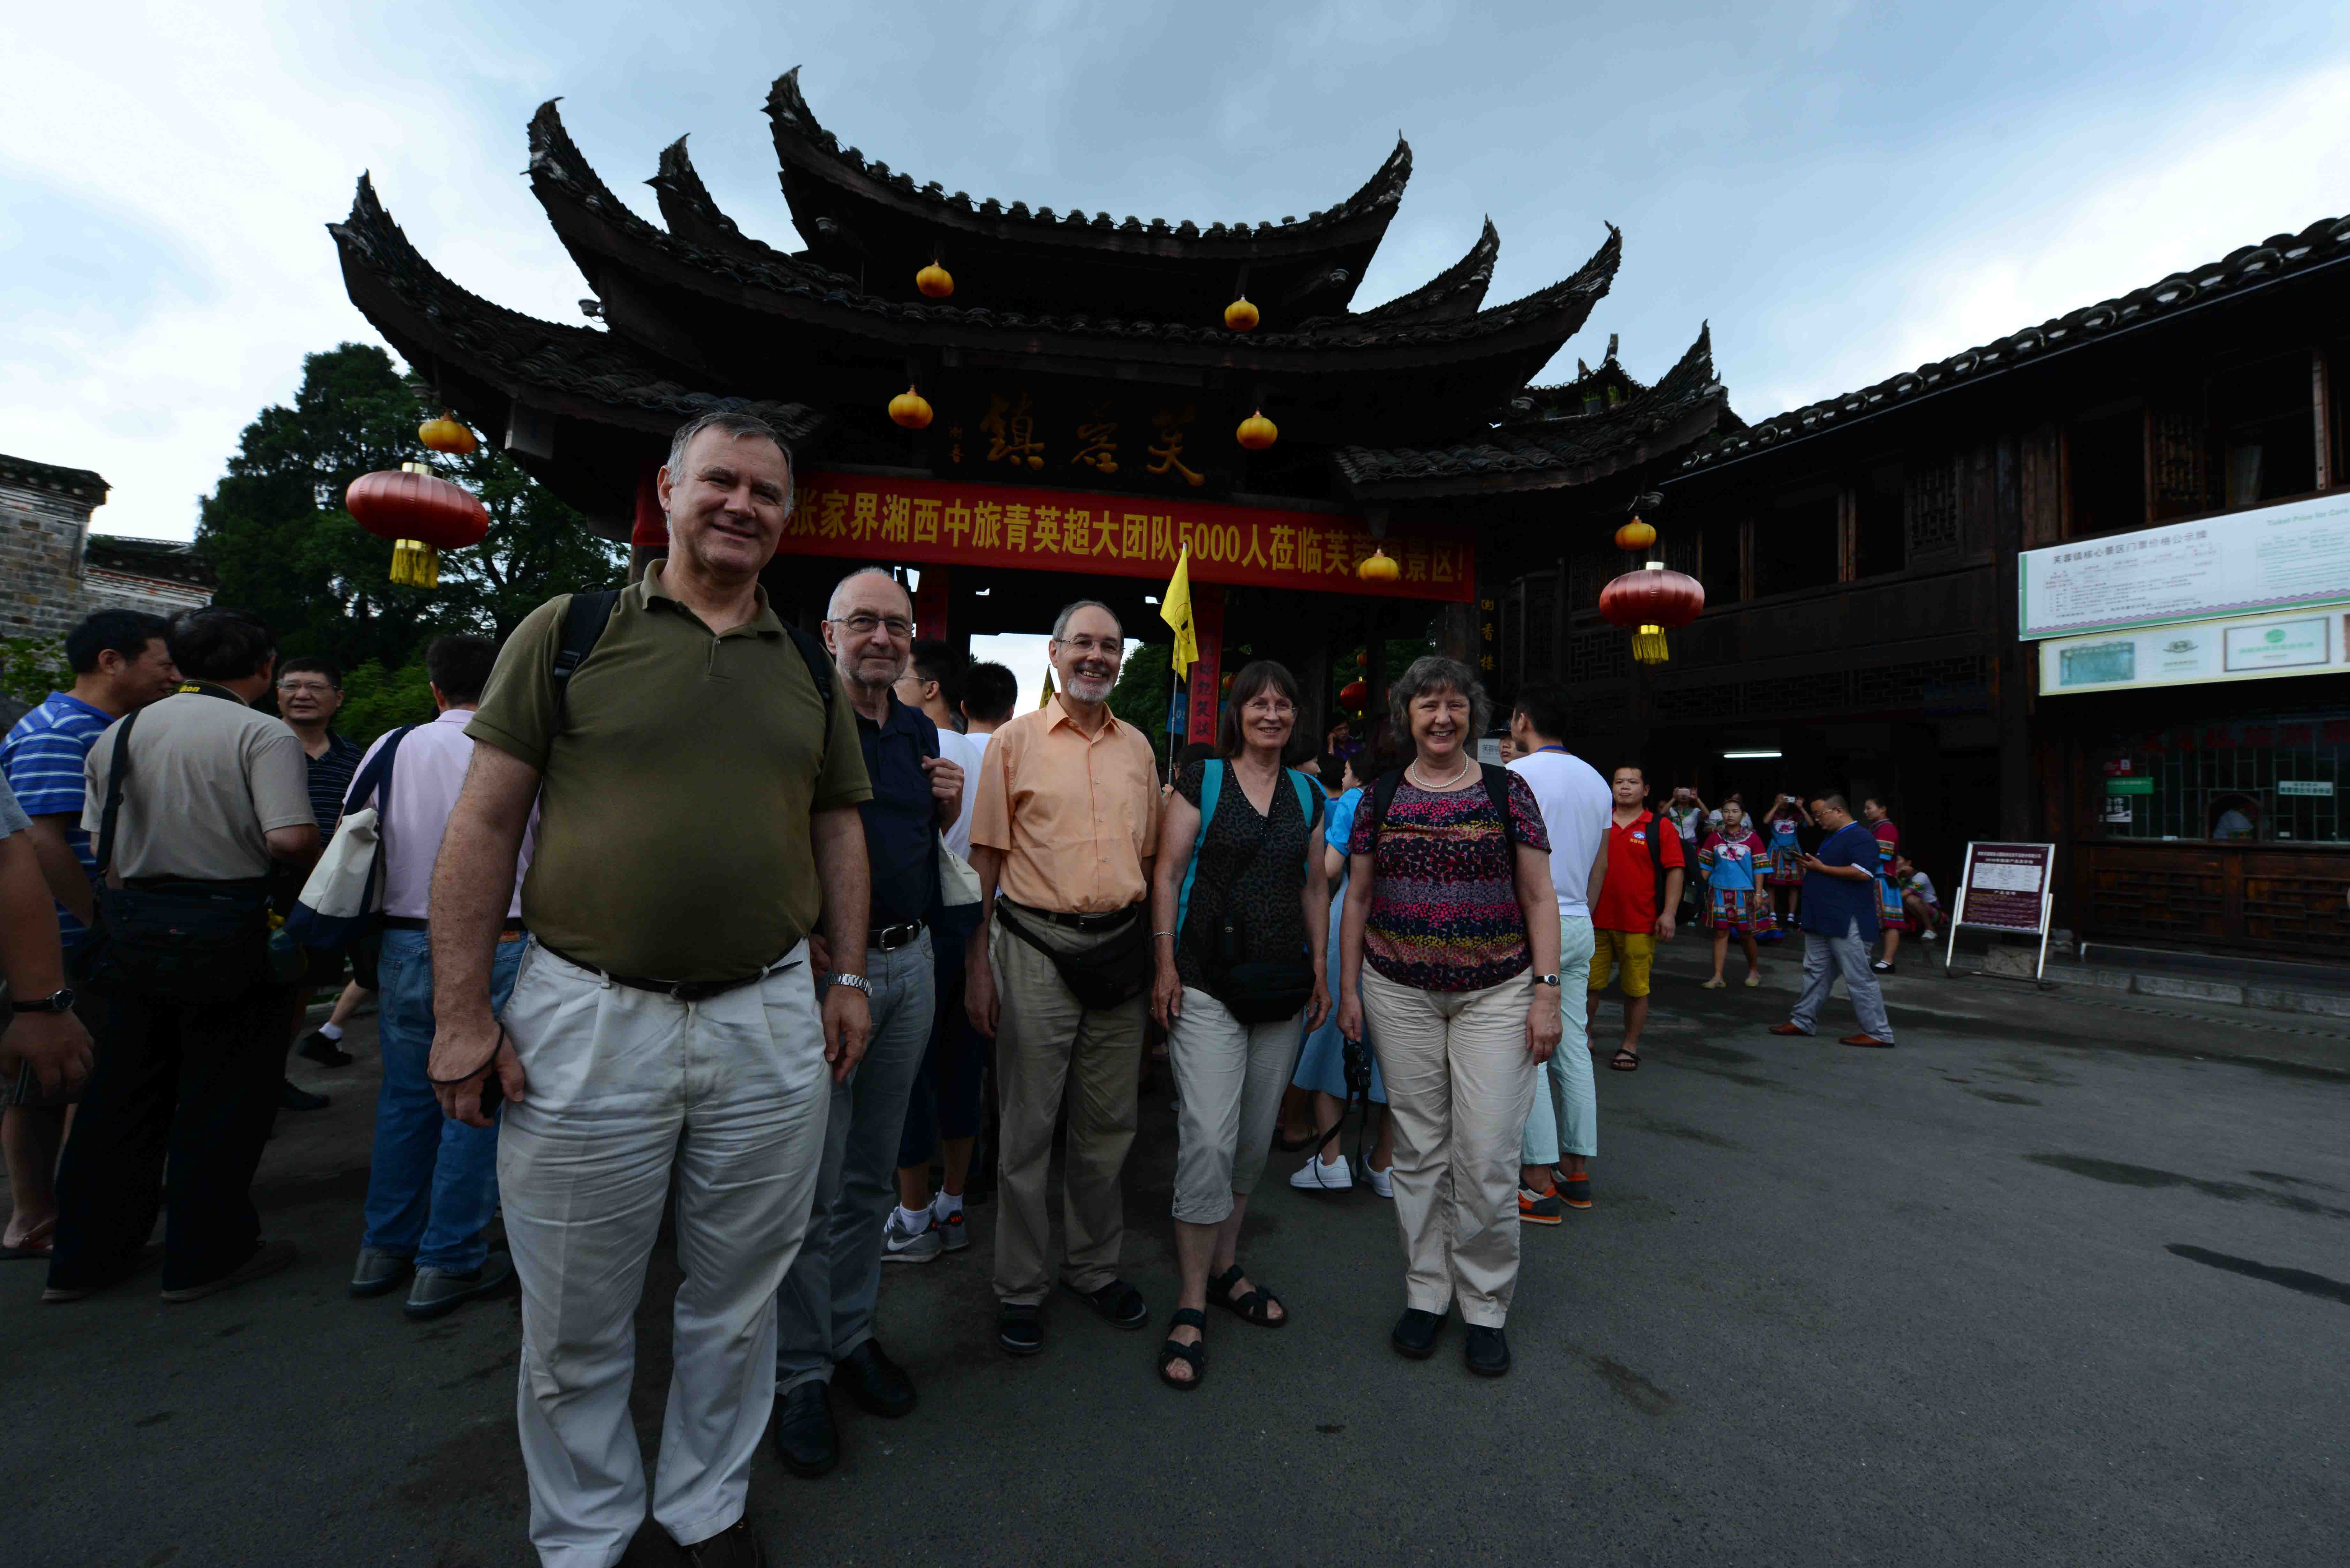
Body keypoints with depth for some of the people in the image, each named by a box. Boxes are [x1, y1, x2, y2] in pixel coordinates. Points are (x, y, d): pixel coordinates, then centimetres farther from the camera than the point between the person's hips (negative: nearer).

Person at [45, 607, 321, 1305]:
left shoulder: (121, 732, 10)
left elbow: (99, 847, 13)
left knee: (120, 1095, 17)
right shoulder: (264, 735, -12)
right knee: (223, 1099, 5)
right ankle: (206, 1254, 14)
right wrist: (321, 856, -2)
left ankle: (87, 1255, 27)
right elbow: (291, 839, -23)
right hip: (232, 931, -6)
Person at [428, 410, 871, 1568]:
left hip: (769, 1020, 3)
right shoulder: (568, 631, 0)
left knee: (736, 1303, 18)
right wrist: (461, 1012, -6)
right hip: (587, 1021, -2)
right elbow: (486, 823, -2)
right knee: (575, 1327, 15)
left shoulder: (809, 669, 10)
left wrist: (848, 974, 7)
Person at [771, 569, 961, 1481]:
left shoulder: (920, 731, 12)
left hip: (910, 964, 6)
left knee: (873, 1172, 16)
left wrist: (950, 806, 2)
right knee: (812, 1181, 3)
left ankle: (852, 1334, 32)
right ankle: (800, 1372, 20)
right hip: (820, 965, -6)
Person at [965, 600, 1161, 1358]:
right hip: (1037, 947, -4)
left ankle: (1095, 1268, 33)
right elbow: (986, 856, -2)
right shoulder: (1016, 740, -1)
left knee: (1109, 1125, 14)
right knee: (1028, 1126, 6)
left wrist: (1156, 954, 11)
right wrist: (979, 961, -7)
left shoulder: (1137, 747, 10)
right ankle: (1021, 1288, 23)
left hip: (1121, 947, 4)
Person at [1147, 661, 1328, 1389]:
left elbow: (1315, 887, 17)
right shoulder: (1201, 782, -1)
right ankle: (1191, 1306, 3)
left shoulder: (1308, 794, 13)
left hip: (1282, 986, 5)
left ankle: (1226, 1268, 31)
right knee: (1209, 1136, -10)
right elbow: (1168, 873, -3)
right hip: (1208, 981, -5)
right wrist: (1165, 963, -10)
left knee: (1255, 1137, 13)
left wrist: (1320, 968, 13)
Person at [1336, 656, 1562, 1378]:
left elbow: (1539, 898, 1)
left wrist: (1547, 991, -6)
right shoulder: (1381, 797, 5)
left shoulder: (1507, 791, 0)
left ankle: (1485, 1305, 20)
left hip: (1495, 993, -1)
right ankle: (1426, 1292, 27)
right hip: (1401, 994, 2)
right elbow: (1358, 897, 9)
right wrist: (1348, 986, 5)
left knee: (1487, 1156, -1)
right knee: (1418, 1149, 10)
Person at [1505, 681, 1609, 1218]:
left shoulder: (1516, 776, -11)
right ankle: (1577, 1172, 20)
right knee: (1572, 1048, 12)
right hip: (1579, 928, 8)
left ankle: (1540, 1185, 2)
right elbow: (1600, 867, 17)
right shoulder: (1597, 781, 13)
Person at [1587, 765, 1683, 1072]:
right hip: (1596, 921, 2)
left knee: (1636, 989, 5)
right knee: (1590, 984, 7)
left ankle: (1630, 1047, 19)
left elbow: (1674, 871, -2)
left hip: (1640, 924, -2)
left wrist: (1668, 913, -9)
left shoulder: (1660, 828, 1)